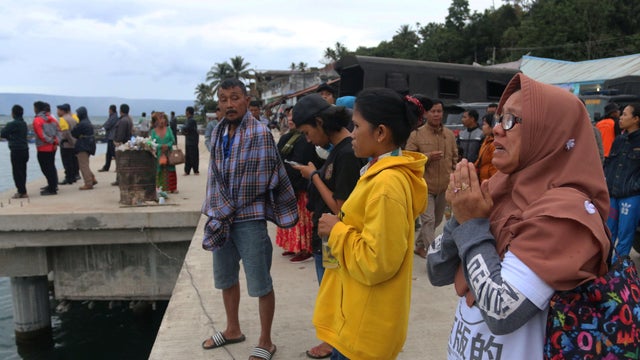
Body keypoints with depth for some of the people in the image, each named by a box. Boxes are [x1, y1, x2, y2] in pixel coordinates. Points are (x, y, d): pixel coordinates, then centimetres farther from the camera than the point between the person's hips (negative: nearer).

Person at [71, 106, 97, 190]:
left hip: (83, 146, -9)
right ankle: (92, 179, 18)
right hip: (89, 145, 9)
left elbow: (73, 133, -12)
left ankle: (88, 184, 2)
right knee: (85, 164, 19)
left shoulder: (81, 124, -18)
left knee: (84, 165, -1)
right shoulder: (88, 122, 10)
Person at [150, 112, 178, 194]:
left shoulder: (168, 129, 6)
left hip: (169, 153, 1)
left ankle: (173, 188, 4)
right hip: (159, 154, 0)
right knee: (160, 172, -2)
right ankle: (161, 188, 3)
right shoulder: (153, 131, 4)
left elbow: (173, 140, 3)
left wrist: (167, 145, -14)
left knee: (170, 171, -1)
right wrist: (161, 146, -16)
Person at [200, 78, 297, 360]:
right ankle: (233, 329, 40)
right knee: (226, 279, 20)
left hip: (249, 218, -7)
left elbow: (271, 179, -15)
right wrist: (217, 214, 0)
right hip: (222, 218, 7)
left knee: (260, 284, 3)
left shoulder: (260, 133, -14)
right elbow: (215, 176, 10)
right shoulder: (218, 132, 8)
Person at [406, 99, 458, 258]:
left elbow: (455, 157, 14)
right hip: (424, 186, -5)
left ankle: (420, 246, 35)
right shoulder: (416, 135, -7)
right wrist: (428, 157, -20)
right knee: (428, 220, -8)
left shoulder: (450, 134, 7)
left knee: (436, 220, 15)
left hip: (444, 187, 5)